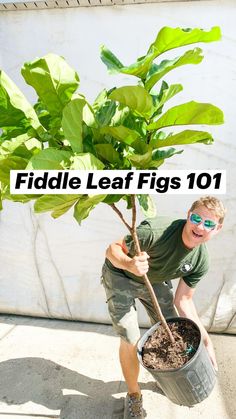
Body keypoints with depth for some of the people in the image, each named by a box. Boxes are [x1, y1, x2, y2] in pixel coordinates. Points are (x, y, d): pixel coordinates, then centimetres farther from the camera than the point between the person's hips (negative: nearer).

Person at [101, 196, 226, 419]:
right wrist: (129, 264, -50)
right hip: (120, 276, -4)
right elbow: (112, 249, -28)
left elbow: (183, 300, -9)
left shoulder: (201, 262, -19)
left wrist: (206, 341, -12)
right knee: (131, 341, -6)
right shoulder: (156, 231, -38)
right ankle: (133, 395, 24)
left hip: (154, 281, 5)